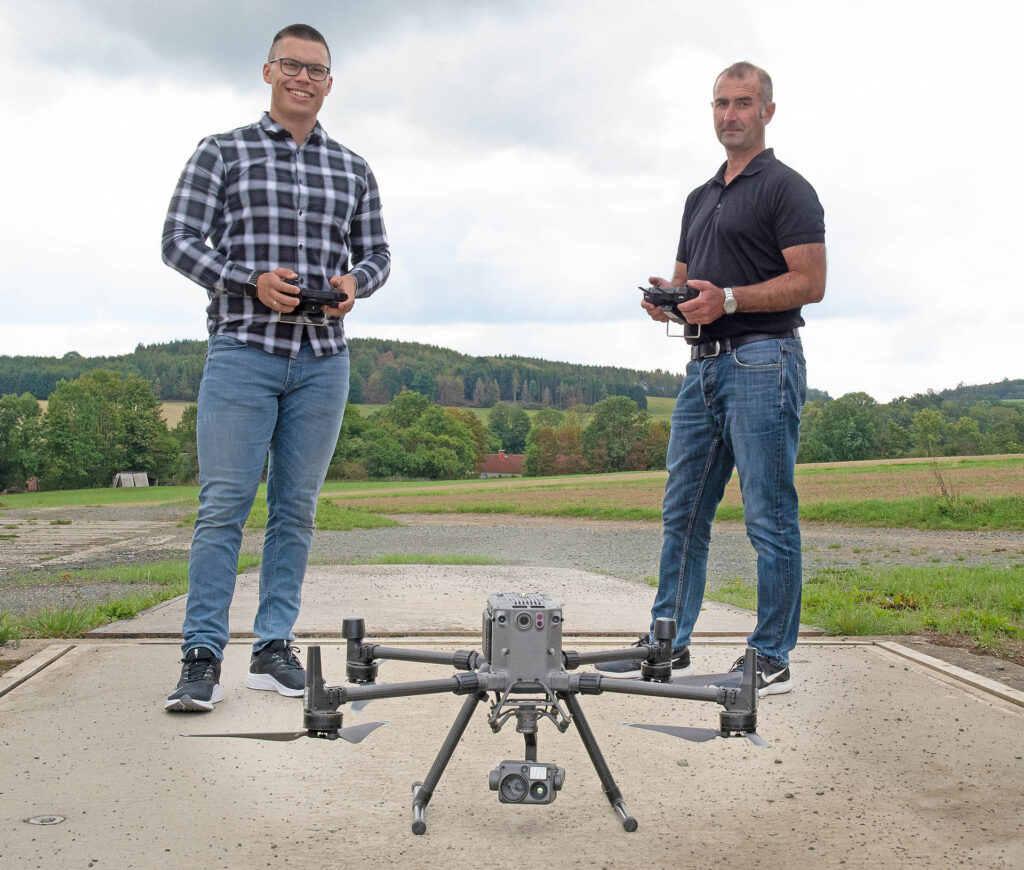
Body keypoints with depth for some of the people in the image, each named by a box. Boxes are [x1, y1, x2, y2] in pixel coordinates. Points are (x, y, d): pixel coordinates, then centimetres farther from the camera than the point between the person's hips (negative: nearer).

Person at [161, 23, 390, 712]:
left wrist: (355, 281, -5)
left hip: (323, 359, 3)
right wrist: (253, 281, -14)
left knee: (297, 508, 5)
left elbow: (377, 253, 19)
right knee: (224, 505, -7)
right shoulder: (223, 153, 6)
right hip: (243, 351, -3)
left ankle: (275, 648, 12)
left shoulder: (353, 171, 15)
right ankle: (203, 655, -2)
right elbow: (179, 240, 1)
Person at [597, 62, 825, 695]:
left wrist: (727, 298, -20)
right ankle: (669, 645, 17)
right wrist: (668, 299, 2)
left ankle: (773, 659, 4)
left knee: (770, 518, -4)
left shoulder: (787, 187, -3)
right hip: (703, 365, 8)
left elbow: (811, 283, -11)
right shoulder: (701, 198, 22)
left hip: (762, 362, -8)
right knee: (683, 513, 9)